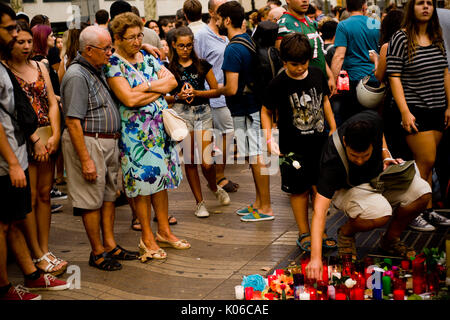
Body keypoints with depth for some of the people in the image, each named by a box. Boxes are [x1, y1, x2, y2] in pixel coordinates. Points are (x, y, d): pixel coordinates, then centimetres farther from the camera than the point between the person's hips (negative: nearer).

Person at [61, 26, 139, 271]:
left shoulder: (97, 70, 13)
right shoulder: (77, 76, -16)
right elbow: (73, 121, -21)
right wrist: (85, 159, -23)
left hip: (108, 142, 10)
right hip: (88, 143, -10)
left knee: (109, 194, 15)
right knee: (92, 199, 0)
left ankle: (110, 245, 25)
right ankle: (97, 252, 12)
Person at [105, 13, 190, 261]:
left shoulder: (148, 58, 11)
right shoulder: (113, 64, -10)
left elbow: (171, 81, 0)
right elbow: (129, 99, -21)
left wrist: (145, 86, -13)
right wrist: (157, 88, -10)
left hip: (160, 127, 6)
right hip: (135, 131, -6)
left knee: (161, 177, 12)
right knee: (142, 181, -1)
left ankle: (164, 231, 24)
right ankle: (147, 238, 12)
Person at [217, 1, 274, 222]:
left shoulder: (233, 50, -20)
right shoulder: (249, 41, 9)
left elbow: (232, 89, -24)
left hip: (245, 110, -9)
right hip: (254, 104, 9)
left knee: (257, 158, -3)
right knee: (256, 157, 15)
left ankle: (265, 208, 4)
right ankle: (259, 202, 25)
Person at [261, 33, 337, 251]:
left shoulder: (317, 75, 1)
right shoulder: (278, 84, -10)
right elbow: (266, 111, 0)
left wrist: (333, 128, 15)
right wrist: (269, 138, -12)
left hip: (319, 143, 3)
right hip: (294, 148, -3)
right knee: (300, 190, 5)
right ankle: (304, 234, 18)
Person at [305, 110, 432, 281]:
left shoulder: (372, 120, -25)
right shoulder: (332, 161, -37)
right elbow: (320, 209, -41)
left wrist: (386, 157, -11)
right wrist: (315, 258, -48)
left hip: (379, 175, 6)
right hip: (348, 188, -5)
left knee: (422, 193, -19)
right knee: (381, 213, -36)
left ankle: (390, 240, 5)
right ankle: (346, 232, -3)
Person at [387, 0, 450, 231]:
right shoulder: (401, 38, -7)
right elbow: (394, 77, -11)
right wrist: (405, 112, -16)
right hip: (415, 111, -6)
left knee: (424, 163, 10)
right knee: (427, 161, -7)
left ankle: (427, 210, 18)